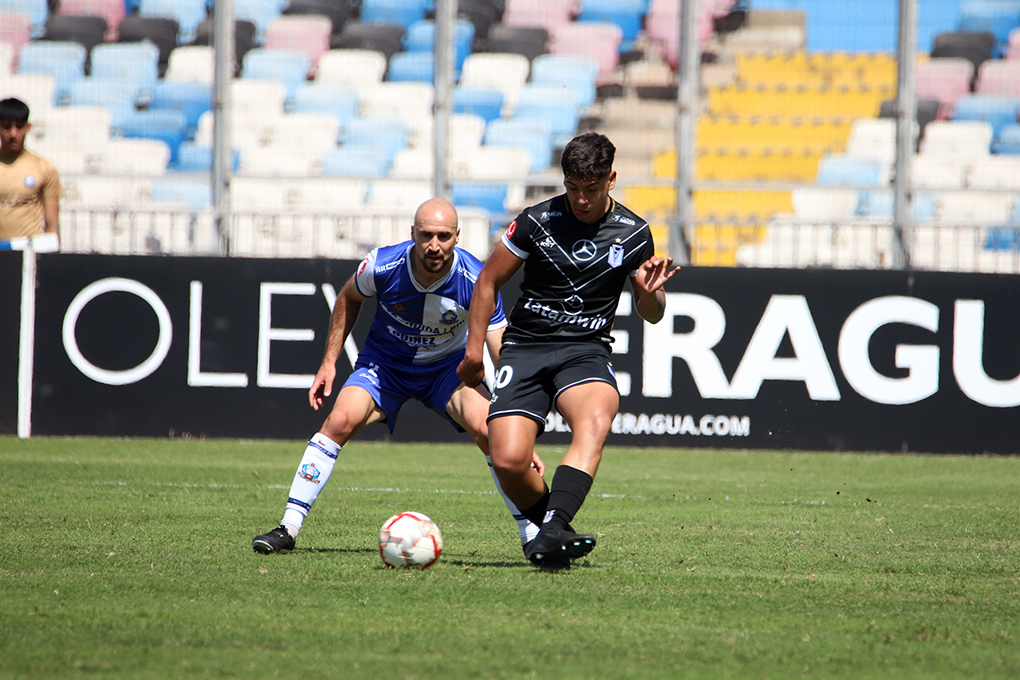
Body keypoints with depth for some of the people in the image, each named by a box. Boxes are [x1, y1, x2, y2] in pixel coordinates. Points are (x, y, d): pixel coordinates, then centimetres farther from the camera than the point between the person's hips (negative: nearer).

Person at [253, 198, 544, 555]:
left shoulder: (476, 280, -29)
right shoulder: (383, 265, -26)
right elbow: (348, 298, 0)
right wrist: (329, 362, -2)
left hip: (447, 365, 0)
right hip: (385, 362, 0)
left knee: (488, 429, -25)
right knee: (340, 420, -24)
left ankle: (533, 535, -10)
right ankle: (288, 528, -15)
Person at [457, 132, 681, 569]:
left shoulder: (633, 234, 3)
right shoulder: (538, 221, -2)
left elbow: (652, 315, 14)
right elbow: (489, 281, 10)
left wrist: (651, 292, -10)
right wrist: (474, 348, 6)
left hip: (586, 352, 0)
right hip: (525, 348, 0)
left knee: (595, 419, -36)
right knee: (508, 462, -19)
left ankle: (552, 531, -45)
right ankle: (553, 528, 10)